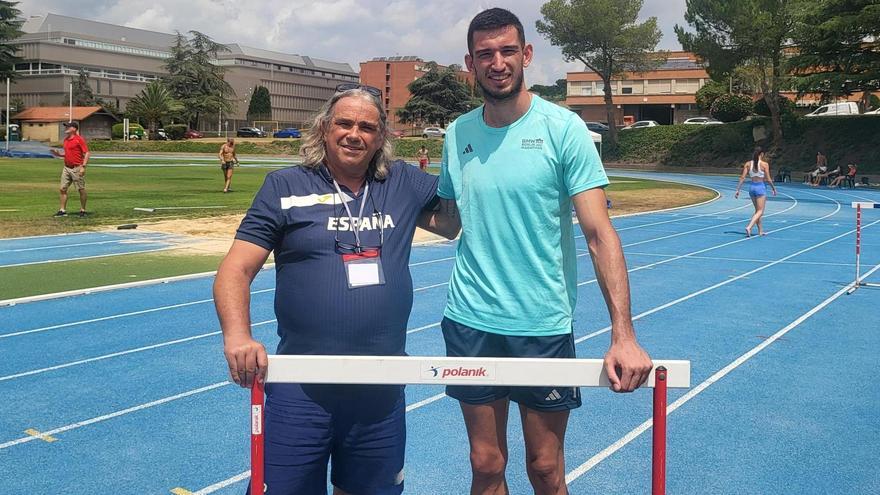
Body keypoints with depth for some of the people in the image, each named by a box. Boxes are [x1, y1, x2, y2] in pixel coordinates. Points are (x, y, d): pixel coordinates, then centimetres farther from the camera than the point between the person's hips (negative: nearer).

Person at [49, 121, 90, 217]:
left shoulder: (79, 139, -9)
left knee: (81, 190, 0)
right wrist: (58, 154, 8)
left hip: (77, 169, -8)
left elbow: (87, 153, -12)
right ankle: (62, 210, 10)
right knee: (63, 189, 5)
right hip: (66, 168, 8)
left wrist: (83, 166, -20)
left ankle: (83, 210, 9)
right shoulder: (65, 140, 14)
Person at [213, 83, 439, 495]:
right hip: (300, 389, -3)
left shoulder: (404, 184, 7)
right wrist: (237, 335, -21)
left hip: (382, 392, 3)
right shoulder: (284, 186, 0)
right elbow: (235, 270, -5)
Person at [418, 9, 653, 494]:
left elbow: (599, 233, -12)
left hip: (544, 325, -3)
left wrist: (623, 334, -20)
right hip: (469, 322, 3)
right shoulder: (457, 134, 4)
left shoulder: (563, 128, -8)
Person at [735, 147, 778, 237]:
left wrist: (738, 190, 1)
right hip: (760, 187, -5)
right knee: (760, 211, -4)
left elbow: (742, 178, -2)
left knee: (757, 210, 19)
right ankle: (749, 227, -24)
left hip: (751, 187, 5)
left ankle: (760, 230, 24)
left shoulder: (748, 164, 2)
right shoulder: (764, 164, -9)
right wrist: (774, 188, 8)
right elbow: (768, 179, -7)